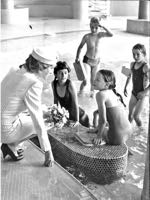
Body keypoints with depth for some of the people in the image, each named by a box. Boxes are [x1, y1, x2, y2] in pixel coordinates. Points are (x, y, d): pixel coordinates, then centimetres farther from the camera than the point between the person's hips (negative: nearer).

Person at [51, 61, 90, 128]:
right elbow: (55, 100, 1)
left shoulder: (70, 84, -26)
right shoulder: (53, 84, -13)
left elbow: (75, 104, -23)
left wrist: (77, 120, -22)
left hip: (77, 114, -4)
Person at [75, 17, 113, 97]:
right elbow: (80, 47, 0)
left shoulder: (100, 34, -7)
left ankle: (92, 92, 44)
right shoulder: (87, 36, -13)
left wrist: (102, 27, -26)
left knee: (93, 80, 15)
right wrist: (77, 58, -2)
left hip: (96, 61, 3)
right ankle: (81, 91, 19)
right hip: (87, 60, -3)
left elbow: (111, 34, -22)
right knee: (86, 81, -12)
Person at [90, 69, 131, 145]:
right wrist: (97, 128, 27)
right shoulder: (112, 92, 8)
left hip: (116, 137, -7)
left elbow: (103, 120, -18)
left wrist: (99, 135, -4)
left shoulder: (101, 94, -16)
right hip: (127, 130, 7)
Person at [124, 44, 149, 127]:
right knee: (130, 114, 13)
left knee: (136, 116, -5)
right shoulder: (132, 64, 0)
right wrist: (125, 87, 17)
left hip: (142, 95, -6)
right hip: (134, 93, 6)